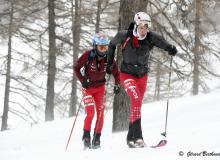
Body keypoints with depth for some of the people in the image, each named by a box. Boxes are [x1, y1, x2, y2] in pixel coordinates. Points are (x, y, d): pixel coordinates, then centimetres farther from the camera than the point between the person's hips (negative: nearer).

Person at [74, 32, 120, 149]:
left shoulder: (108, 58, -10)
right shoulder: (88, 56, -19)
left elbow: (115, 72, 4)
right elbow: (76, 67, -7)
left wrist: (117, 85, -8)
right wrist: (82, 80, -15)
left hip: (100, 88, 3)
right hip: (88, 87, -3)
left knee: (100, 113, -3)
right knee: (90, 112, -15)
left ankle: (97, 138, 6)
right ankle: (86, 136, 1)